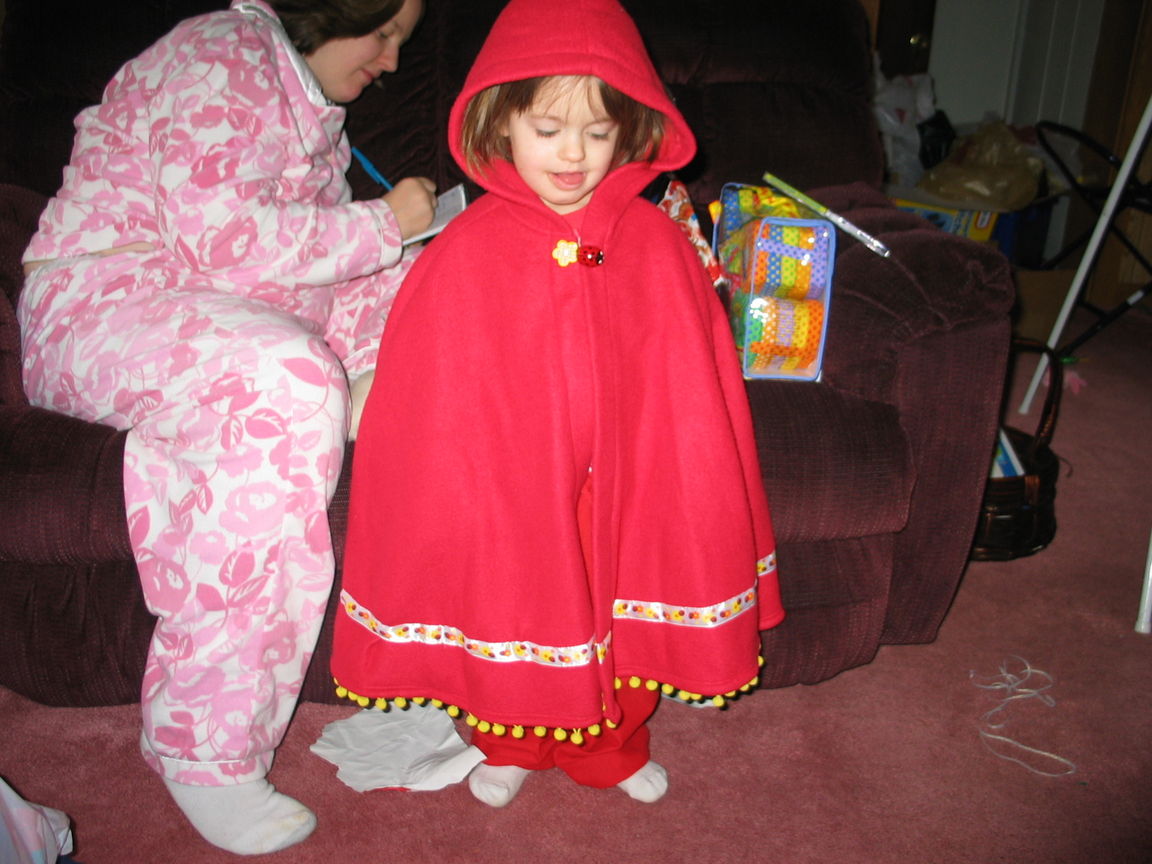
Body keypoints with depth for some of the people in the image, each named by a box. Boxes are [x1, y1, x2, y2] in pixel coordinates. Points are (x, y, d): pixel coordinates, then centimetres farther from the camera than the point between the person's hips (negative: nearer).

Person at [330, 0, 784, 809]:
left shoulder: (656, 241, -7)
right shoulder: (466, 251, -12)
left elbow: (690, 383, -1)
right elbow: (430, 397, -7)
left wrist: (686, 486, -1)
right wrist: (452, 491, -5)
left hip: (620, 478, 2)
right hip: (503, 479, -1)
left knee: (621, 607, 11)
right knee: (509, 608, 9)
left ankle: (610, 743, 40)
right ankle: (510, 744, 40)